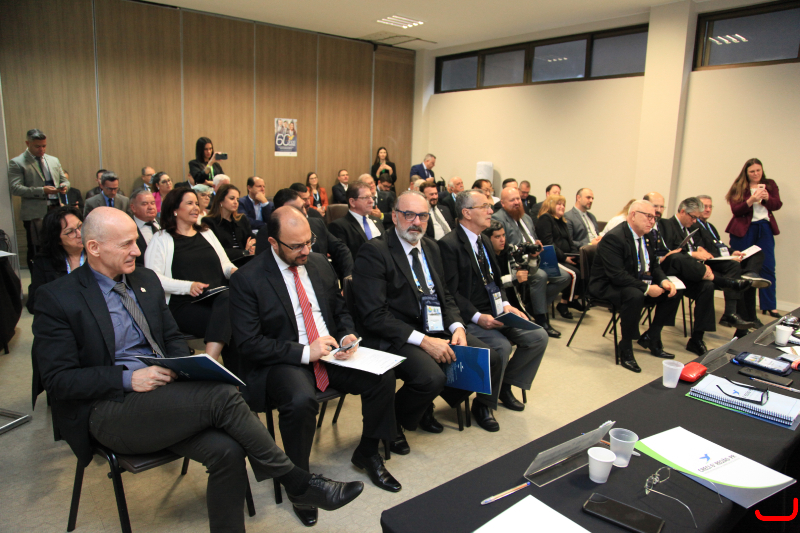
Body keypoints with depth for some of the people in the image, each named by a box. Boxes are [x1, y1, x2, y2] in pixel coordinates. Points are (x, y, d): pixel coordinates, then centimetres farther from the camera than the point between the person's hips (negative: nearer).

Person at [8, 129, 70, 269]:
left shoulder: (54, 160, 17)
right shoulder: (16, 163, -1)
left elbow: (64, 180, 22)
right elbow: (15, 188, -10)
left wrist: (64, 186, -3)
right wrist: (41, 191, -20)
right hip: (35, 213, -4)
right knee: (36, 251, 1)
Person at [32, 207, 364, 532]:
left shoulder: (146, 280, 12)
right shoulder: (57, 299, -6)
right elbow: (59, 380, -9)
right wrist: (128, 379, -20)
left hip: (162, 391, 6)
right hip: (109, 412, -6)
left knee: (225, 450, -23)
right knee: (223, 396, -28)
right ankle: (296, 482, -13)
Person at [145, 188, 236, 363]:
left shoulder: (206, 233, 27)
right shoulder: (162, 239, 10)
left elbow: (225, 264, 26)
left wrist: (234, 271, 0)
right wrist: (188, 286, -17)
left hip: (219, 298, 4)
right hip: (185, 305, -4)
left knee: (228, 298, -36)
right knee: (228, 321, -35)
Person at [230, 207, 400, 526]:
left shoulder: (320, 264, 8)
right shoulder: (247, 280, -10)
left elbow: (340, 310, 19)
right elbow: (248, 343, -14)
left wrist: (347, 336, -4)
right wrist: (304, 352, -21)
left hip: (329, 352, 6)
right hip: (283, 362, -5)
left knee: (383, 378, -13)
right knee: (301, 401, -35)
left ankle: (367, 453, 13)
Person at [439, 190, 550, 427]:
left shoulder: (484, 240, 15)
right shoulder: (449, 244, -14)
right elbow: (451, 292, -17)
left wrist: (505, 304, 1)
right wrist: (477, 317, -24)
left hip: (495, 313, 9)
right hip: (469, 318, -8)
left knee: (538, 337, -4)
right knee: (501, 345, -30)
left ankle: (506, 385, 17)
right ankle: (482, 404, -5)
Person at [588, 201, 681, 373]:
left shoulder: (646, 237, 7)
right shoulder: (613, 238, -22)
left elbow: (654, 265, 14)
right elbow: (617, 275, -29)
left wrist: (663, 281, -7)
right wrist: (647, 288, -28)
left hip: (637, 283, 9)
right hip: (607, 286, -9)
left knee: (674, 293, 1)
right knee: (635, 296, -38)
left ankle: (651, 337, 14)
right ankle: (625, 348, -21)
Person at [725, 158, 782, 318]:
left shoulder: (770, 184, 10)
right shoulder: (738, 187, 1)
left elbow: (777, 205, 0)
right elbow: (735, 210, -8)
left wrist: (766, 198, -18)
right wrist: (751, 200, -23)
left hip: (765, 228, 3)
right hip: (743, 229, -3)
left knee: (768, 267, 0)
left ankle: (769, 306, 4)